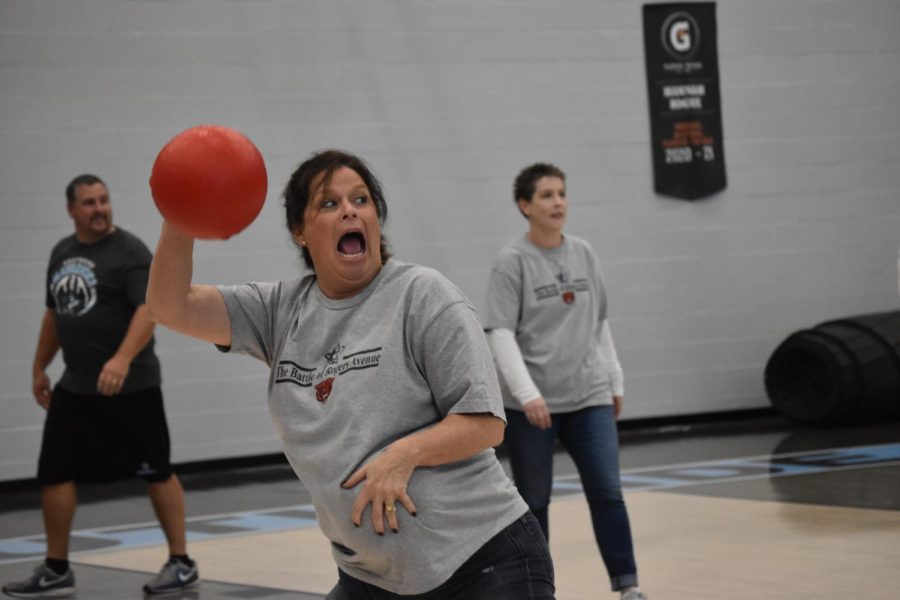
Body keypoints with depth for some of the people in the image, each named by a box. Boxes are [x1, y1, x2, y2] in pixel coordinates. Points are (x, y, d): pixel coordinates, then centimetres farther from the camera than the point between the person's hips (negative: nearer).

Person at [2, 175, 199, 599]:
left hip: (130, 387, -7)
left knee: (157, 472, 1)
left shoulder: (130, 252, -11)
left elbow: (149, 309, -23)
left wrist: (122, 360, -37)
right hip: (75, 388, 7)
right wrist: (39, 368, 23)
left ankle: (181, 564, 12)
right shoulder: (62, 253, 12)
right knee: (54, 472, 4)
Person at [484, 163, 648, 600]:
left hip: (589, 398, 4)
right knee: (534, 500, 5)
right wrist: (527, 393, -21)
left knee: (607, 491, -4)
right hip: (531, 406, -4)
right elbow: (500, 334, -13)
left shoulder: (583, 254, 9)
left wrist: (614, 381, 16)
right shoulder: (511, 262, -7)